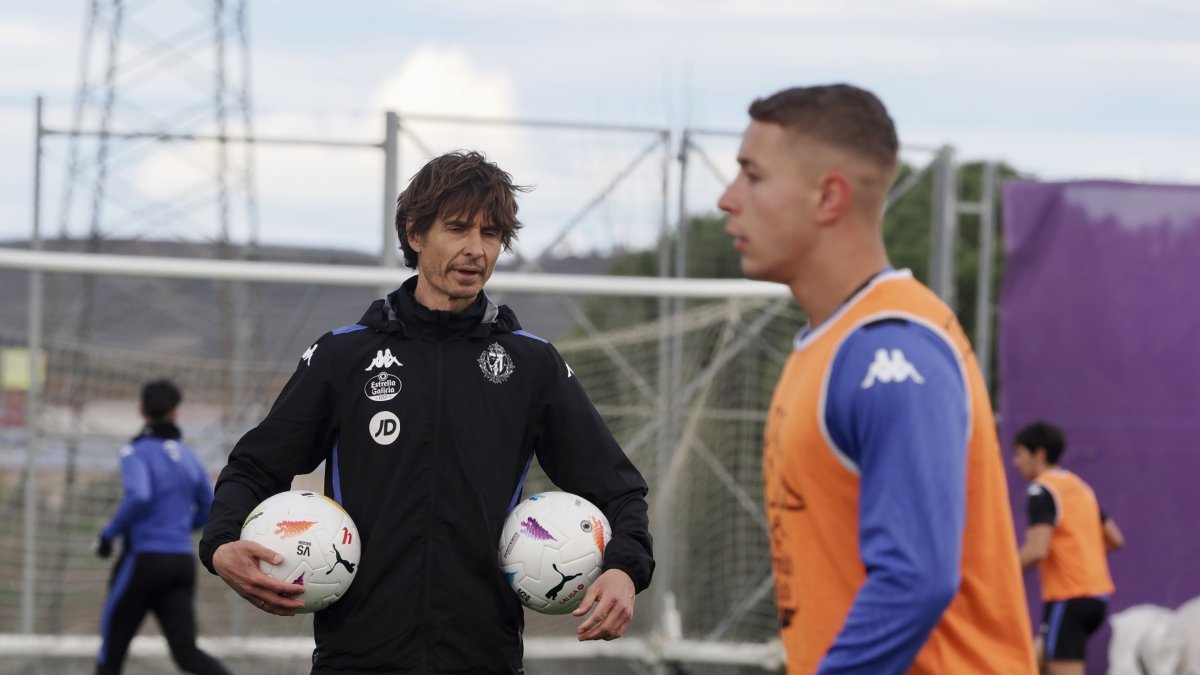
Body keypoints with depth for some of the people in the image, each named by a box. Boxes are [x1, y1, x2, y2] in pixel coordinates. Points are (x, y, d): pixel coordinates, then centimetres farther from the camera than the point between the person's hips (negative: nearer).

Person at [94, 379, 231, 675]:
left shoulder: (136, 452, -7)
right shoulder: (188, 457, 12)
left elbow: (138, 497, -24)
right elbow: (207, 512, 19)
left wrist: (108, 534, -12)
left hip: (143, 561, -5)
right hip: (182, 560, 5)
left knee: (113, 646, 10)